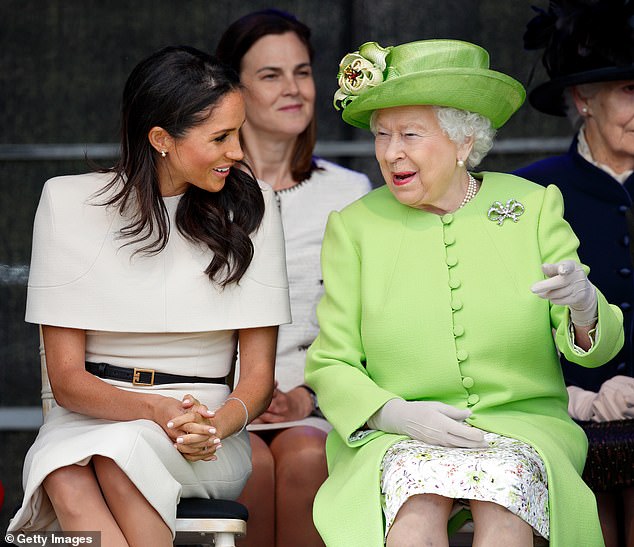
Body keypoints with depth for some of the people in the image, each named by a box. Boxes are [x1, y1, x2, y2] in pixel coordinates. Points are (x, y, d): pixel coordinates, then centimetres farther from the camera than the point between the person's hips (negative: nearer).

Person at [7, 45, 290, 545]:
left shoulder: (249, 205, 4)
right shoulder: (69, 202, 1)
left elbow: (258, 373, 3)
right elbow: (66, 377, -2)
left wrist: (214, 425, -20)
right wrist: (156, 410, -22)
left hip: (212, 440, 0)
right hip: (88, 417, 0)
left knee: (121, 450, -36)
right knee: (68, 482, -37)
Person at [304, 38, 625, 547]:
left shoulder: (534, 206, 6)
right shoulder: (354, 227, 6)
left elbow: (598, 347, 2)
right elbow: (330, 366, 5)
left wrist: (583, 302, -23)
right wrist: (397, 414, -16)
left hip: (522, 426, 0)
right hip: (398, 438, 0)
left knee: (509, 474, -34)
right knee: (418, 499, -34)